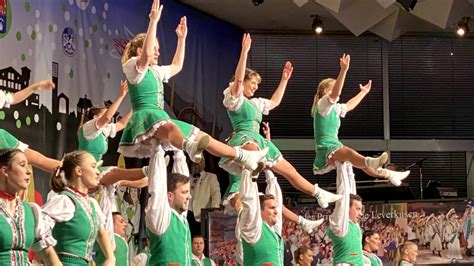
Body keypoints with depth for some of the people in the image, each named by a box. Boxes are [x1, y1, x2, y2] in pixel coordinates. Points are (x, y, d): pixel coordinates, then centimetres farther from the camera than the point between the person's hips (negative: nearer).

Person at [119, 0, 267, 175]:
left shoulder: (155, 71, 27)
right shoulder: (133, 67, -1)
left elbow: (176, 66, 38)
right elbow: (146, 54, -22)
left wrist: (181, 38, 35)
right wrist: (154, 21, -24)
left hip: (160, 118, 10)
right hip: (144, 118, -10)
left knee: (201, 136, 4)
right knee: (170, 127, -43)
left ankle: (243, 156, 5)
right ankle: (190, 147, -78)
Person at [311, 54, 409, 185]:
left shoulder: (334, 108, 24)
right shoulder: (323, 104, -4)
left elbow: (349, 106, 43)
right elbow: (335, 94, -24)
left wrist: (363, 92, 52)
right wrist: (343, 70, -33)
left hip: (335, 148, 11)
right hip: (326, 150, -11)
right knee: (349, 152, -40)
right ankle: (371, 162, -70)